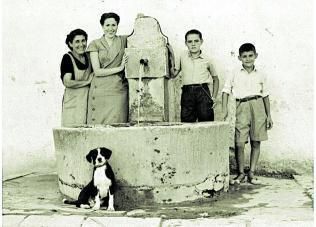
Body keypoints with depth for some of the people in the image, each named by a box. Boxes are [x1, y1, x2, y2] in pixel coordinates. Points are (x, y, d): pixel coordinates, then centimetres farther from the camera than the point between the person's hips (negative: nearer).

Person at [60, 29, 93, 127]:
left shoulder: (87, 56, 10)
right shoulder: (67, 58, -8)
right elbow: (67, 83, -18)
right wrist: (87, 82, -9)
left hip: (87, 99, 5)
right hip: (73, 101, -5)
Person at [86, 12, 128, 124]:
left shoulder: (123, 40, 12)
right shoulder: (95, 44, 5)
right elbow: (97, 71, -2)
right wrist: (119, 68, -5)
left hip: (118, 90, 1)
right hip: (100, 90, -1)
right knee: (99, 124, -4)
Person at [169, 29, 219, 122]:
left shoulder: (206, 60, 7)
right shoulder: (183, 56, 11)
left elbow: (215, 78, 17)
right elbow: (173, 74, 11)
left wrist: (213, 98, 8)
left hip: (203, 93, -1)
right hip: (187, 93, 1)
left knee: (206, 121, -4)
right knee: (186, 122, 0)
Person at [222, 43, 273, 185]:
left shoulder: (261, 75, 11)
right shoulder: (235, 74, 6)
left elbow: (265, 95, 15)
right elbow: (226, 91, 5)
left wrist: (268, 115, 13)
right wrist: (224, 110, -6)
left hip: (258, 106, 2)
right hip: (242, 106, -2)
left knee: (256, 142, 3)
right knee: (239, 143, -6)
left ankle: (251, 173, 13)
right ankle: (241, 173, 8)